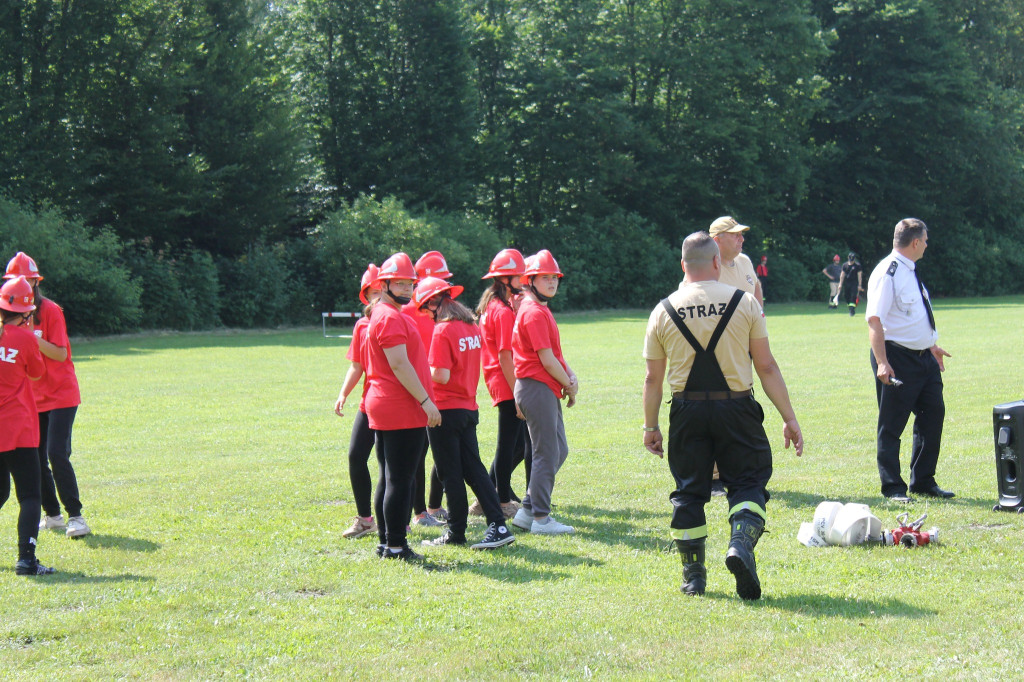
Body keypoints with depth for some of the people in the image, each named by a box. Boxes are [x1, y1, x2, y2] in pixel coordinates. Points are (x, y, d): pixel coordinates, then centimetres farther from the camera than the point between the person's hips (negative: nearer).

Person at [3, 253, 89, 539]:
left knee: (57, 455, -16)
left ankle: (76, 516, -11)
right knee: (36, 458, 5)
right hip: (33, 397, 6)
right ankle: (52, 515, 16)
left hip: (60, 395, -6)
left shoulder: (50, 311, -11)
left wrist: (32, 338, -28)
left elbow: (60, 354, -16)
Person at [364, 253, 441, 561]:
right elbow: (399, 365, -21)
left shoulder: (386, 315, 19)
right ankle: (395, 546, -5)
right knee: (400, 480, -7)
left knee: (389, 478, 14)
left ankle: (386, 541, 20)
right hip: (402, 411, -11)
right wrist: (426, 400, -19)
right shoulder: (390, 318, -14)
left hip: (384, 408, 11)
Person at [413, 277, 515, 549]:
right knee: (473, 468, 9)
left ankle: (456, 532, 9)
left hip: (447, 410, -8)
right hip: (469, 407, 8)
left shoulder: (443, 331, -17)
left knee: (451, 473, 2)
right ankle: (498, 525, 1)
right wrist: (430, 366, 13)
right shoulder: (472, 327, 9)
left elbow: (441, 376, -22)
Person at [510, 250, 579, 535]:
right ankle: (540, 518, -1)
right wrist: (569, 385, -5)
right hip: (536, 387, -11)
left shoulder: (541, 310, 18)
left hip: (548, 389, 11)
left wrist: (571, 377, 1)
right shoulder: (534, 312, -15)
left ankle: (528, 510, 19)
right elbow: (547, 360, -18)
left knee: (559, 451, 14)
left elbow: (555, 353, 17)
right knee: (547, 454, -6)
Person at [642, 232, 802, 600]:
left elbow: (653, 379, 6)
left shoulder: (664, 311, 2)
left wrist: (650, 425, 16)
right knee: (748, 482, 7)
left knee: (688, 491, 10)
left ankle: (693, 574, 11)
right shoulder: (744, 303, -2)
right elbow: (766, 367, -2)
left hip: (687, 411, 2)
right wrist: (789, 418, 3)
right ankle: (742, 541, -19)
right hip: (736, 408, -2)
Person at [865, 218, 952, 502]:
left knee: (933, 415, 12)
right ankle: (893, 488, 9)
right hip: (898, 359, -9)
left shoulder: (910, 272, 14)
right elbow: (875, 319, -22)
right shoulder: (887, 273, -16)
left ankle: (923, 482, 24)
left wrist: (932, 346, 31)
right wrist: (882, 363, -29)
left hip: (923, 358, 9)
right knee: (892, 424, 0)